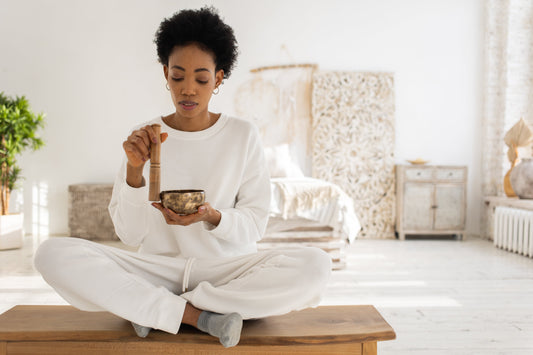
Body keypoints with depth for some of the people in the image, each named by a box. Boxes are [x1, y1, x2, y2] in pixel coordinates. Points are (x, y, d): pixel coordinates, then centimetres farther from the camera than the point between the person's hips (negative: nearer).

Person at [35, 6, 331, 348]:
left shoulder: (243, 135, 2)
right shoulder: (143, 137, 4)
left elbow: (254, 224, 1)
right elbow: (130, 234, 1)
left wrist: (213, 217, -19)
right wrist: (134, 170, -15)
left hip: (227, 268, 0)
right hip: (158, 267, 0)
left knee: (315, 265, -28)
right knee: (53, 253, -22)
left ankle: (156, 308, -18)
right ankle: (200, 316, -22)